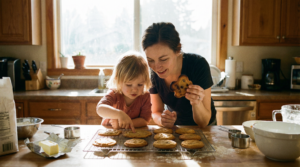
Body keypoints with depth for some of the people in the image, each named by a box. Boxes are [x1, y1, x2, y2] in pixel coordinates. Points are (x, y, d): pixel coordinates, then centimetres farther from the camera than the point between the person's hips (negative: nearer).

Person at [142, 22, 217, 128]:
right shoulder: (152, 72, -18)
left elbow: (203, 123, -22)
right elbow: (156, 112, -8)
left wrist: (197, 103, -41)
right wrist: (162, 120, -29)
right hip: (175, 125, 2)